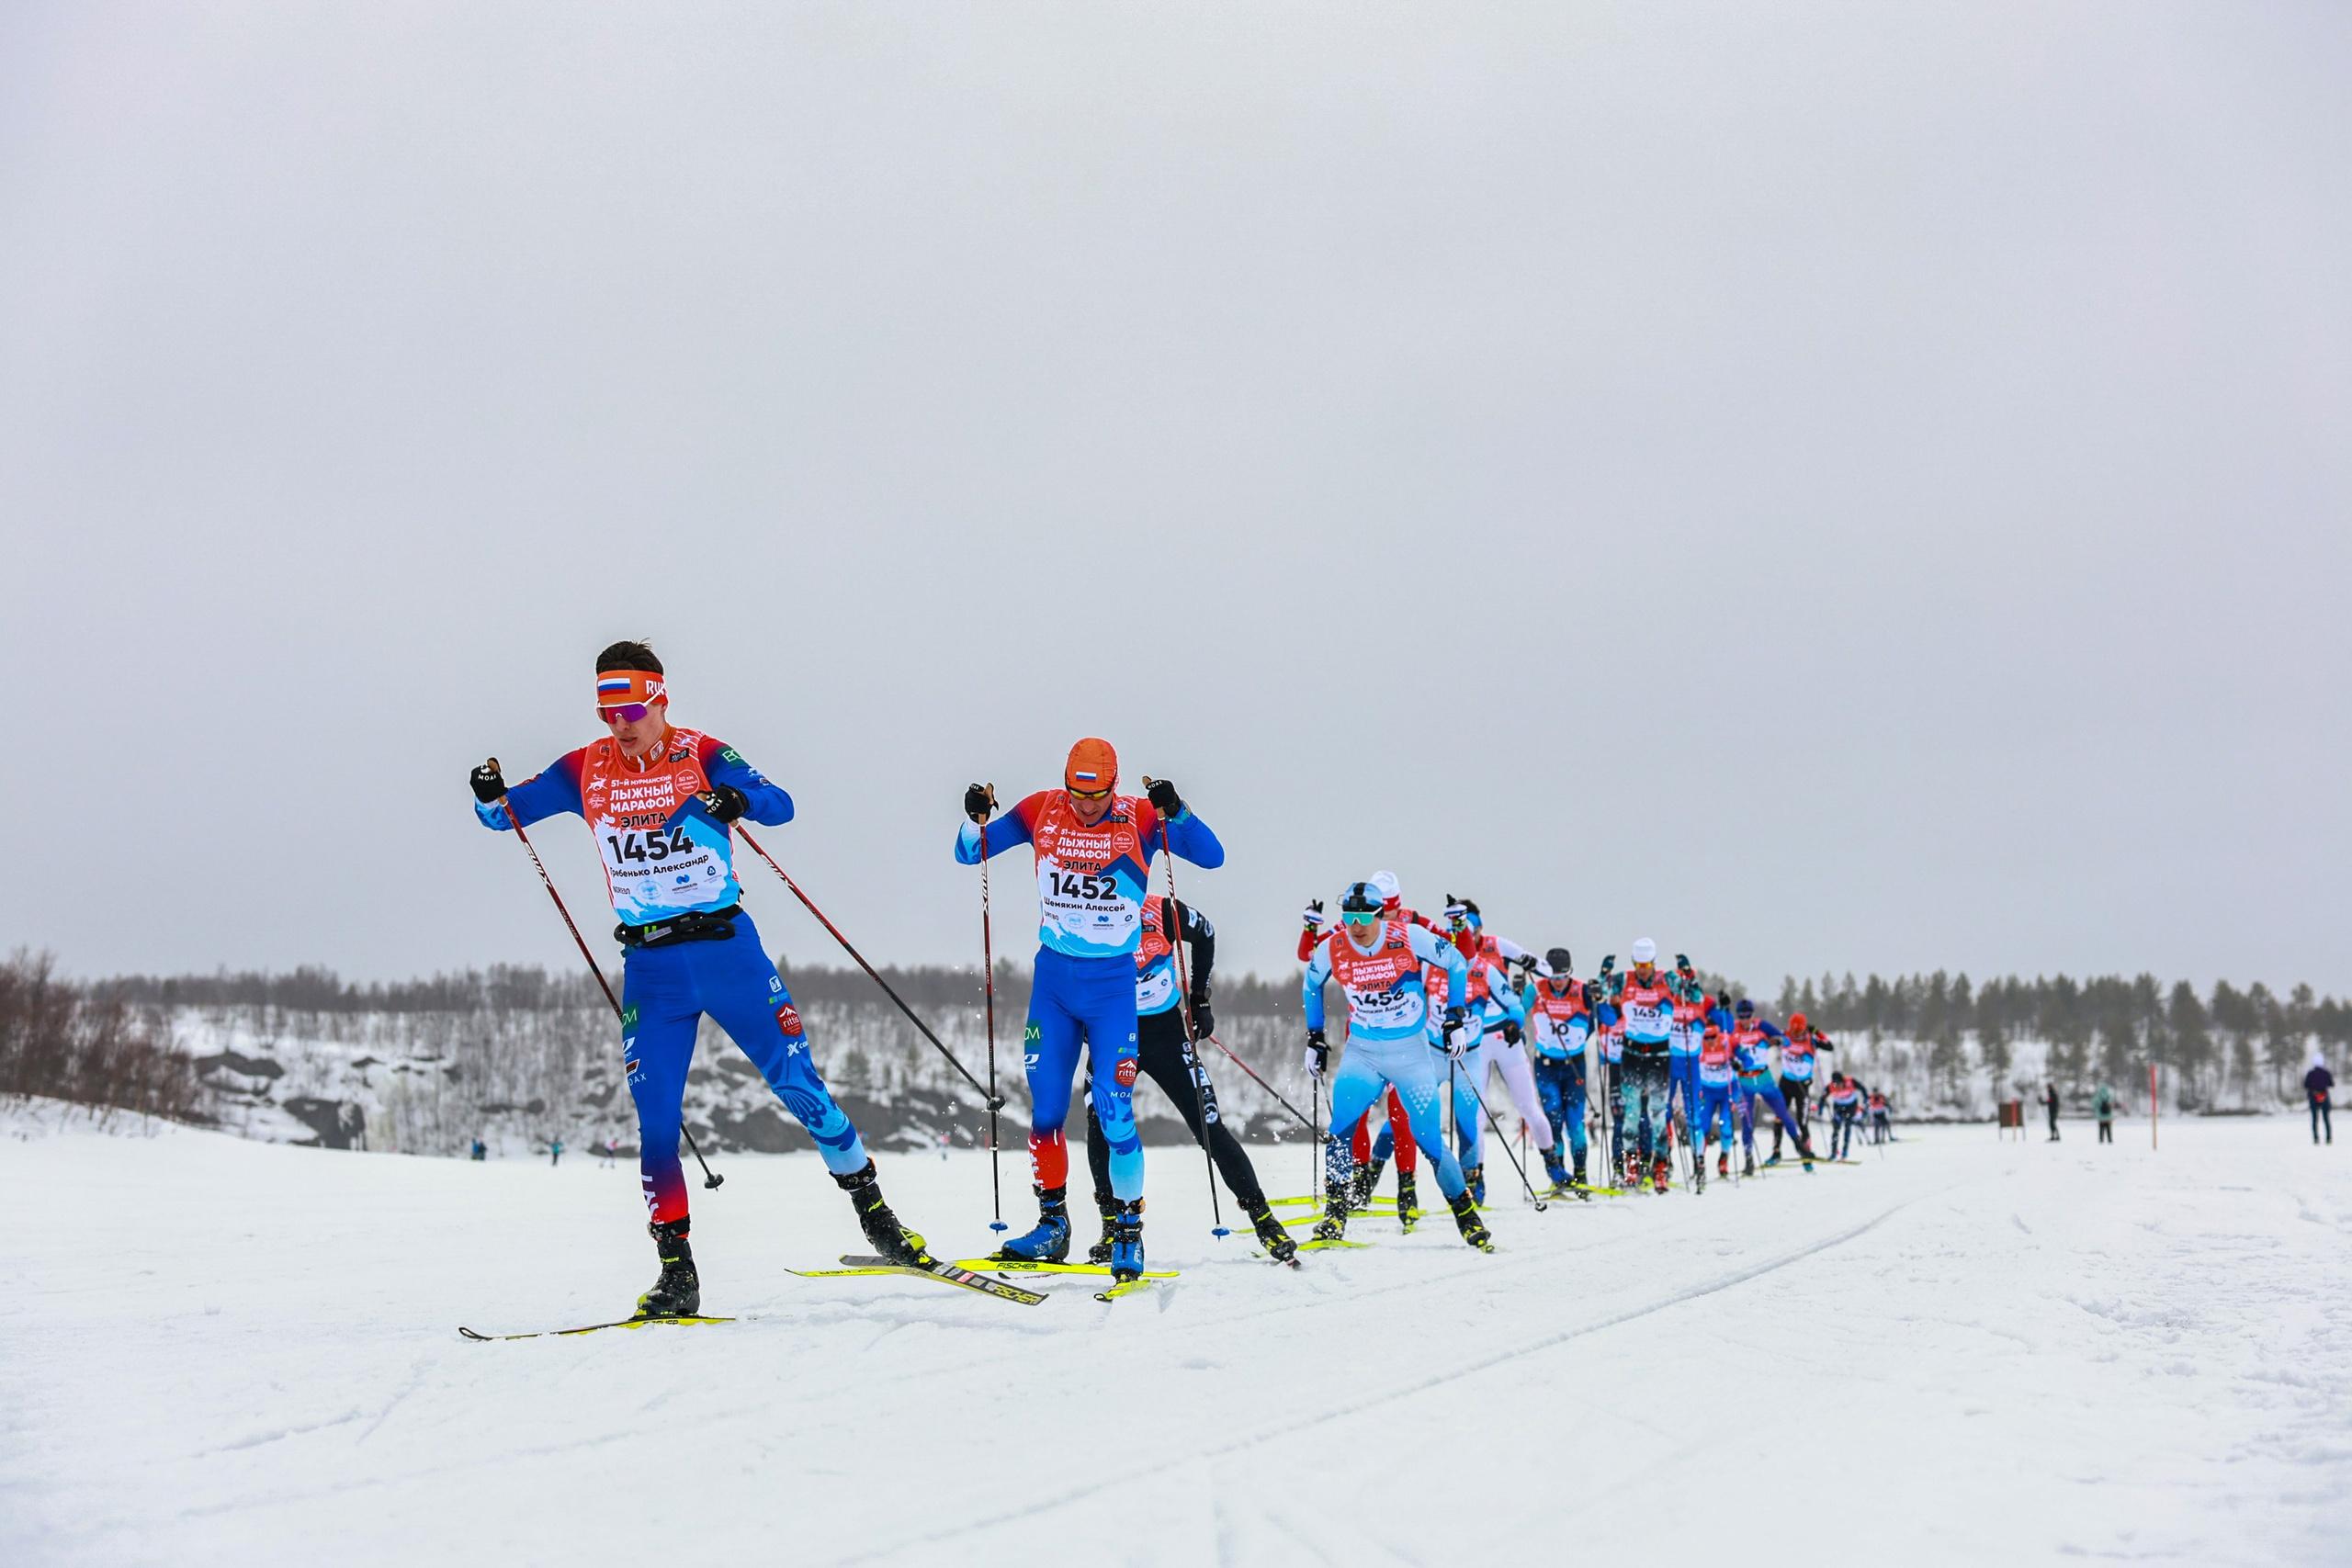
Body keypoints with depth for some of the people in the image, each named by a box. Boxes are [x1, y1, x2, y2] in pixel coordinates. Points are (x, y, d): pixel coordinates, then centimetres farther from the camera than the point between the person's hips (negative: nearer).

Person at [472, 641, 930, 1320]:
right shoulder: (585, 771, 4)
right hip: (650, 966, 2)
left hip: (727, 949, -2)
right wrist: (491, 797, -12)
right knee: (654, 1118, -3)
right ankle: (677, 1273, 5)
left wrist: (738, 800, -36)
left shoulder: (702, 756, -5)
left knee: (798, 1084, -1)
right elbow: (509, 812, 11)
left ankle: (874, 1213, 15)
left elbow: (781, 805, -15)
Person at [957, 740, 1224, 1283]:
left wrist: (1174, 811, -29)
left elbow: (1212, 856, -14)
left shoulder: (1139, 817, -8)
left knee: (1114, 1110, -9)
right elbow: (971, 854, 6)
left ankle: (1129, 1232, 5)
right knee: (1045, 1106, 5)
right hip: (1053, 977, 3)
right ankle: (1052, 1225, 20)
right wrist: (974, 819, -16)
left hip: (1115, 983, -3)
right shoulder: (1042, 811, -2)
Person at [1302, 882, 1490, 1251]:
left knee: (1429, 1140, -2)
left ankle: (1466, 1212, 18)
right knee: (1341, 1130, -18)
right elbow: (1311, 984, 13)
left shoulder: (1410, 937, -15)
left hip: (1410, 1053, -2)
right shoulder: (1332, 949, -8)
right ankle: (1334, 1216, -8)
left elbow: (1456, 963, 1)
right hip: (1361, 1053, 2)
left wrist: (1456, 1017, -1)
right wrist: (1315, 1037, 13)